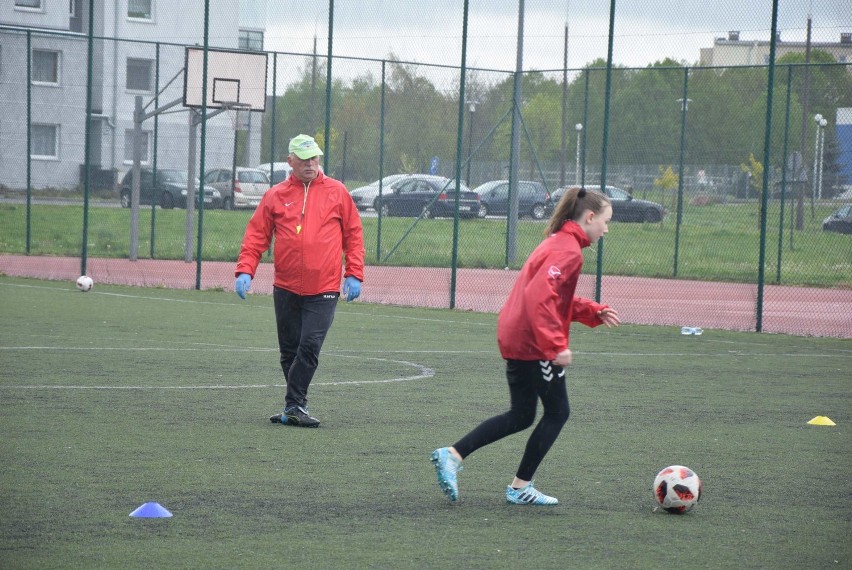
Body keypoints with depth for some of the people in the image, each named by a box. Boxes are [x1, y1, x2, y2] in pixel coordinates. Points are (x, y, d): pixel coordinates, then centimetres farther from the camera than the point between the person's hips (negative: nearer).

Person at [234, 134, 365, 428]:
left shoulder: (337, 192, 5)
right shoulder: (275, 195, 6)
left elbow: (354, 233, 7)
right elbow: (256, 235, 4)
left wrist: (354, 273, 0)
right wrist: (245, 270, -9)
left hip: (323, 291, -2)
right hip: (286, 289, 2)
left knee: (309, 348, -12)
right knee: (289, 351, 9)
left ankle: (293, 406, -8)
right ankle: (295, 407, 19)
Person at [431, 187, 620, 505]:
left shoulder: (558, 243, 16)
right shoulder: (568, 251, -16)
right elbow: (541, 297, -27)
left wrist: (595, 312, 13)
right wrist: (556, 345, -27)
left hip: (516, 340, 10)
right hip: (535, 346, -10)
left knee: (521, 416, 15)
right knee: (557, 412, 5)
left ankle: (452, 455, 8)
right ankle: (520, 487, 11)